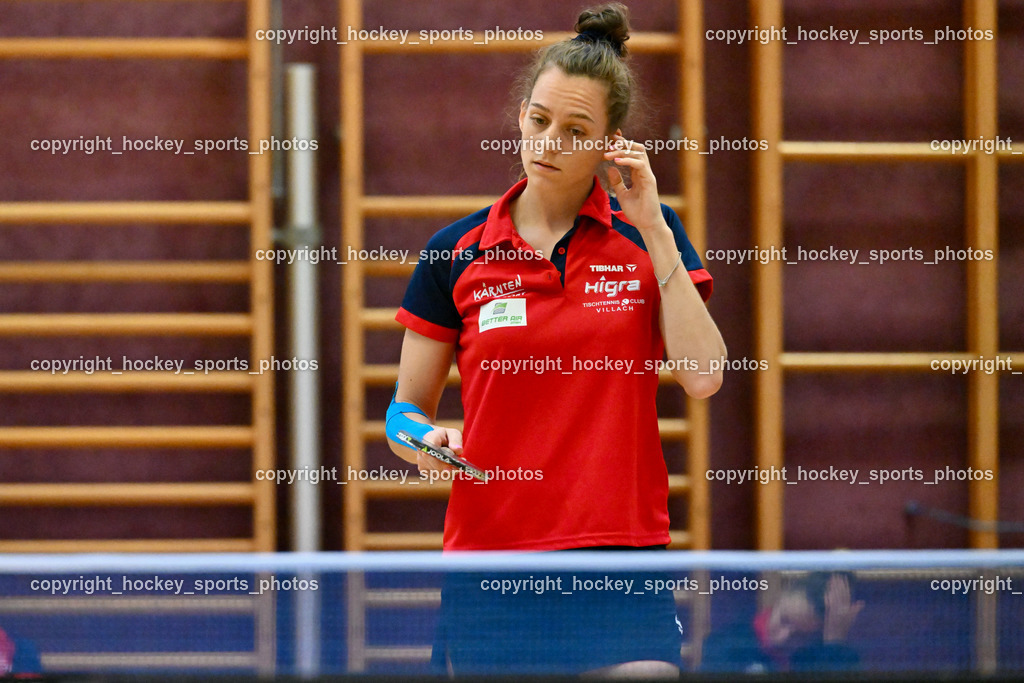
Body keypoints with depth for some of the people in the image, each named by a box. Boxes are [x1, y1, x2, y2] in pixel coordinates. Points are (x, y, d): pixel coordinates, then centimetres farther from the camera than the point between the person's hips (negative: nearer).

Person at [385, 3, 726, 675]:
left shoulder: (650, 235, 5)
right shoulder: (456, 254, 4)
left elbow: (703, 377, -9)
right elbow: (406, 409, 11)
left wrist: (652, 228, -9)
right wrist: (425, 439, -13)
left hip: (622, 551, -1)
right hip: (489, 549, 1)